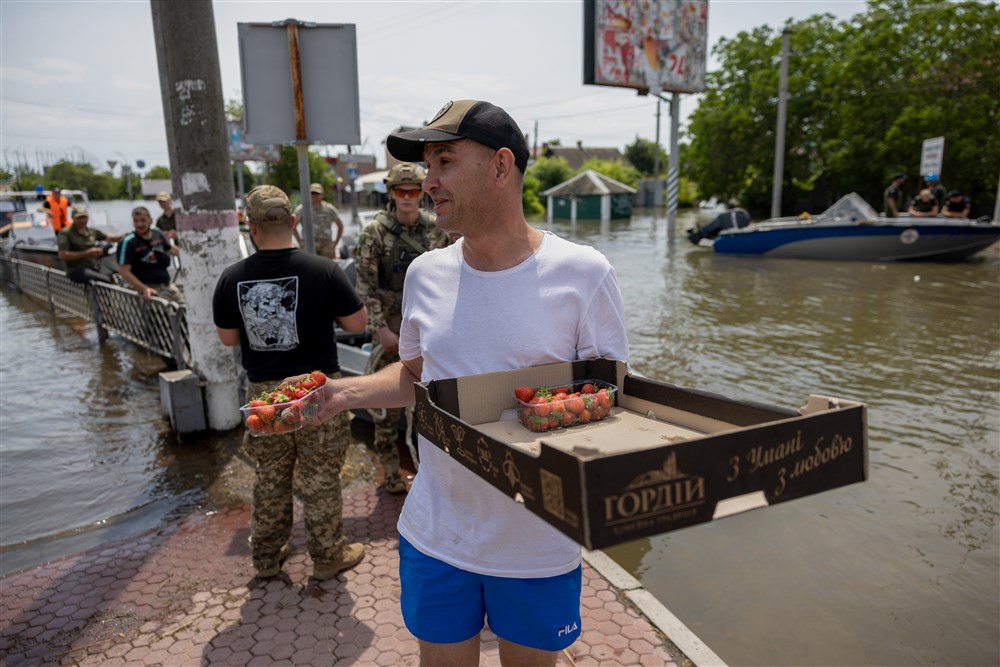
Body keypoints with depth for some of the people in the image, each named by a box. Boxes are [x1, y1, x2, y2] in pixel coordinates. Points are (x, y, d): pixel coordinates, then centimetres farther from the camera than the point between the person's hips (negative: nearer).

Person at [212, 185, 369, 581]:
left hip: (263, 390, 3)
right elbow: (358, 323, -8)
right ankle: (328, 556, 25)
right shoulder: (323, 270, -15)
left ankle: (267, 556, 35)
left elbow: (228, 337, 4)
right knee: (320, 478, 10)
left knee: (271, 476, 19)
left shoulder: (232, 278, -5)